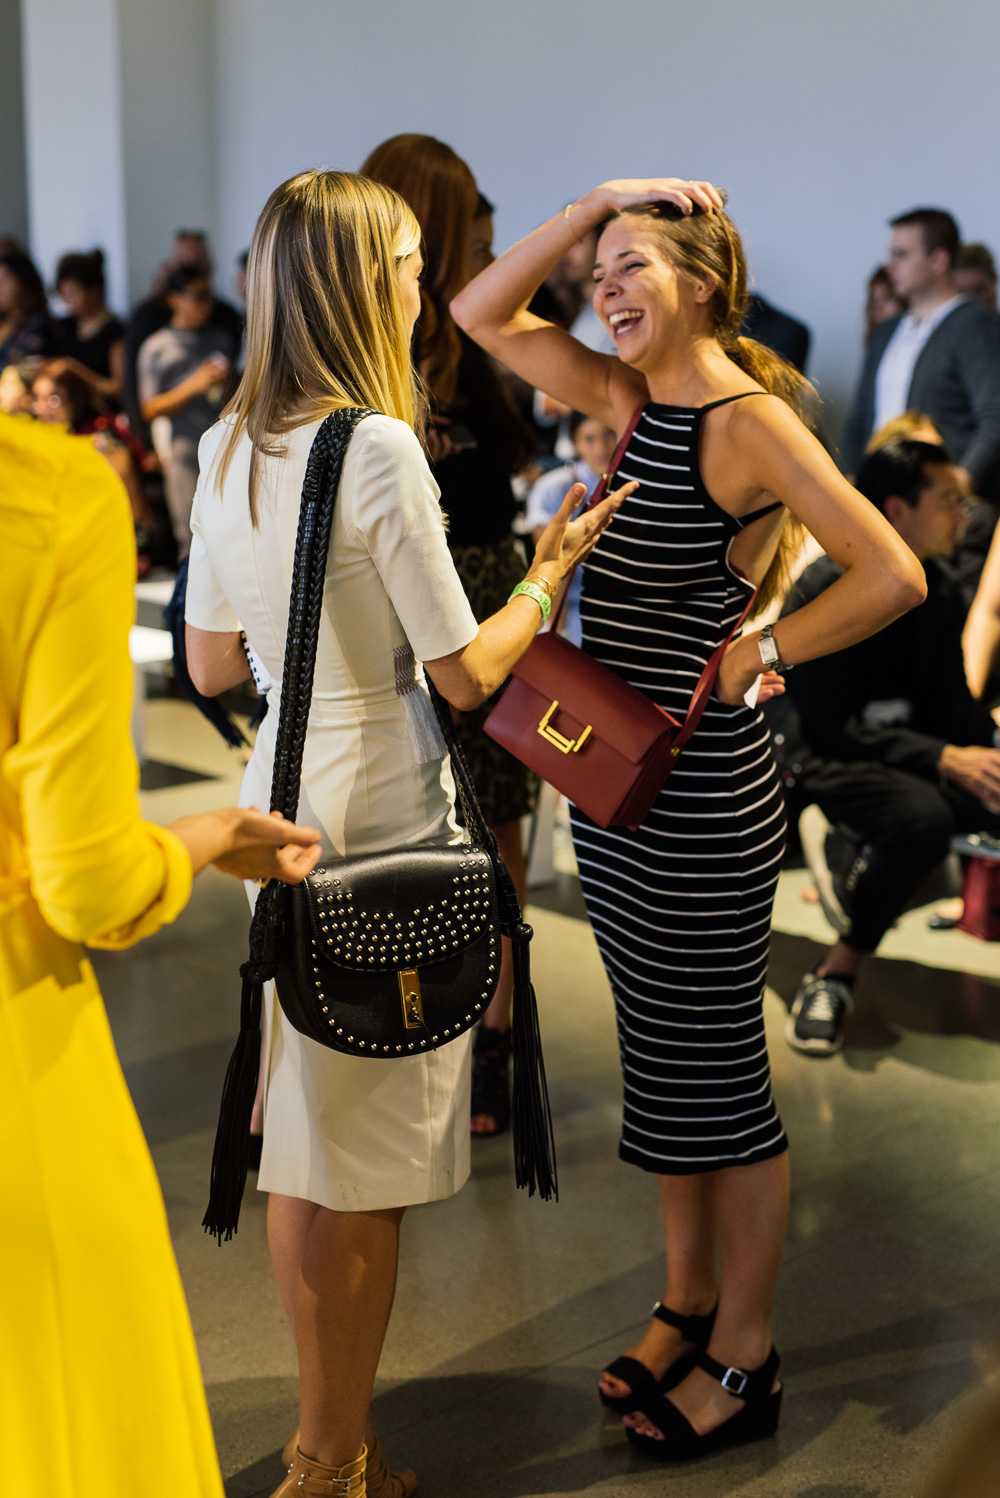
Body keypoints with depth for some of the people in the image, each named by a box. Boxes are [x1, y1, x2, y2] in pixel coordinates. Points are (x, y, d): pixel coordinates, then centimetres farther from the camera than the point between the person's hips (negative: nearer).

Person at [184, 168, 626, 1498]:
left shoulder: (230, 447, 6)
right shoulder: (379, 449, -18)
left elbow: (211, 664, 11)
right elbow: (464, 671, -15)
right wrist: (550, 571, 0)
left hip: (285, 804, 8)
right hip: (383, 833, -8)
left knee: (303, 1139, 18)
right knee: (365, 1161, 5)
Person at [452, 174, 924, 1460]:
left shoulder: (750, 419, -15)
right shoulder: (628, 397, 7)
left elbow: (894, 575, -21)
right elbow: (482, 313, 11)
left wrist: (755, 656, -13)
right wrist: (593, 204, 2)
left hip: (703, 793, -8)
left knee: (717, 1078, 4)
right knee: (657, 1060, 18)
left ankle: (742, 1360, 21)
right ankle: (687, 1305, 35)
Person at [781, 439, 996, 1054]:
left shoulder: (940, 588, 7)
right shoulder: (826, 589, -14)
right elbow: (834, 728, -19)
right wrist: (943, 760, -28)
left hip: (920, 757, 7)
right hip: (834, 763, -7)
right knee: (922, 815, -38)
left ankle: (861, 854, 3)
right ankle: (838, 975, -21)